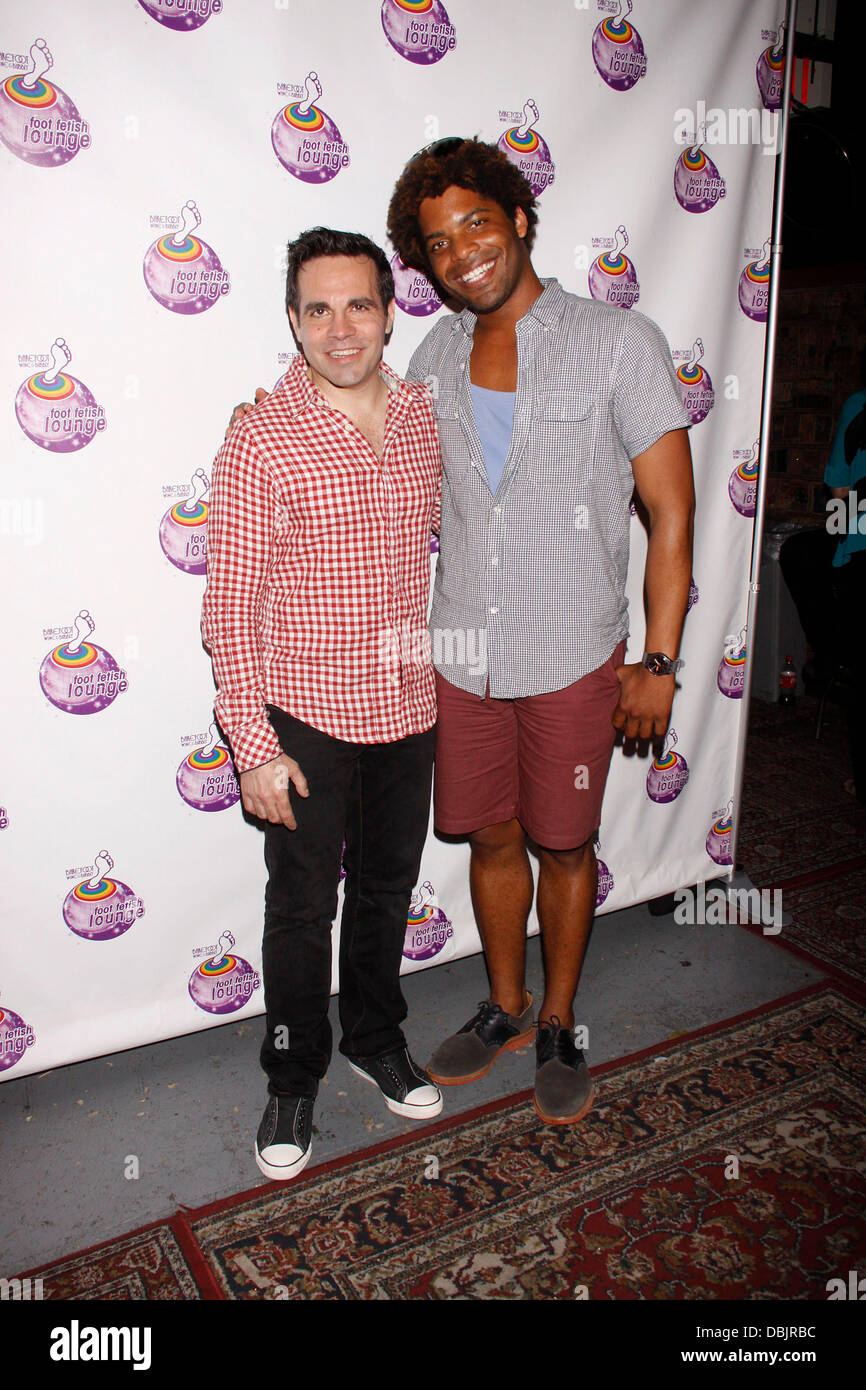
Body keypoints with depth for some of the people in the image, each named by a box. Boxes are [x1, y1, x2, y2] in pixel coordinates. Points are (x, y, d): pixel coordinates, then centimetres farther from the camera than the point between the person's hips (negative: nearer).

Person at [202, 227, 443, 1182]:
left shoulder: (424, 417, 2)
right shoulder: (260, 439, -13)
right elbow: (230, 606, -13)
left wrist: (445, 671, 15)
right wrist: (253, 747, -15)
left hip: (408, 707, 5)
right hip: (305, 717, -4)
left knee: (387, 888, 19)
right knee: (303, 906, 9)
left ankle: (375, 1038, 42)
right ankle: (293, 1077, 32)